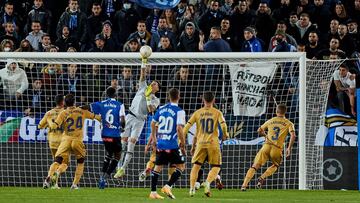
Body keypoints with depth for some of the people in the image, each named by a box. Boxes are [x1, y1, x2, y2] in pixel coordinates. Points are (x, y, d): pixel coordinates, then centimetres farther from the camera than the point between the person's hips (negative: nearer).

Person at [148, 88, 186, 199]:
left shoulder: (161, 109, 9)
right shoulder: (179, 111, -9)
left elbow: (153, 123, 19)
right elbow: (179, 129, -18)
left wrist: (154, 139, 32)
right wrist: (183, 145, -9)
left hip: (160, 144, 6)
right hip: (172, 145, -6)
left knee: (157, 167, 16)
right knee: (181, 166, 7)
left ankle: (153, 192, 15)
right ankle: (168, 186, -8)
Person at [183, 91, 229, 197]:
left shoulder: (197, 113, 7)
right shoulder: (217, 113, 1)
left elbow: (187, 126, 1)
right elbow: (223, 125, -12)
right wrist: (225, 135, 8)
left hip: (200, 143, 2)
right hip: (213, 143, -2)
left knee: (196, 166, 10)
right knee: (216, 167, 7)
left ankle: (192, 188, -3)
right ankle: (207, 182, -19)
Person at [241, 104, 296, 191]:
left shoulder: (270, 121, 16)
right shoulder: (288, 123, 9)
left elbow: (259, 131, 27)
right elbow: (293, 136, -6)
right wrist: (289, 148, 0)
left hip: (266, 146, 1)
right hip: (277, 149, -1)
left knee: (254, 166, 0)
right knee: (275, 166, 26)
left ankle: (244, 185, -15)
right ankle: (262, 178, 3)